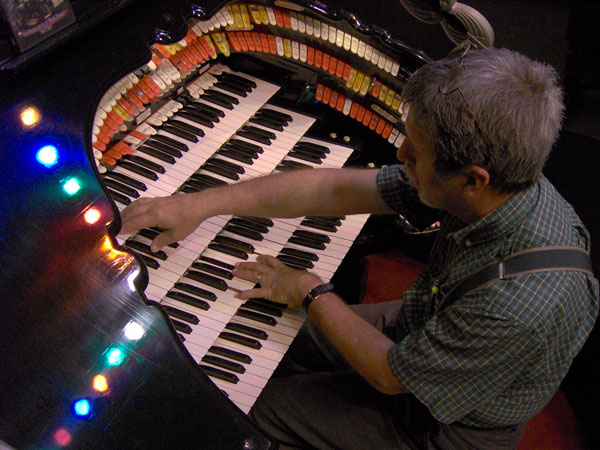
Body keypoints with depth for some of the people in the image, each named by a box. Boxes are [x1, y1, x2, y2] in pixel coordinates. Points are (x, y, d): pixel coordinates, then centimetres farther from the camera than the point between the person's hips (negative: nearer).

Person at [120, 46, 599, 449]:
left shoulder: (522, 307, -42)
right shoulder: (500, 181, -20)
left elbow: (389, 375, -27)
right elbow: (336, 189, -17)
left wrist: (311, 292, -14)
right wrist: (200, 204, -14)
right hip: (421, 328, 6)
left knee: (262, 407, 1)